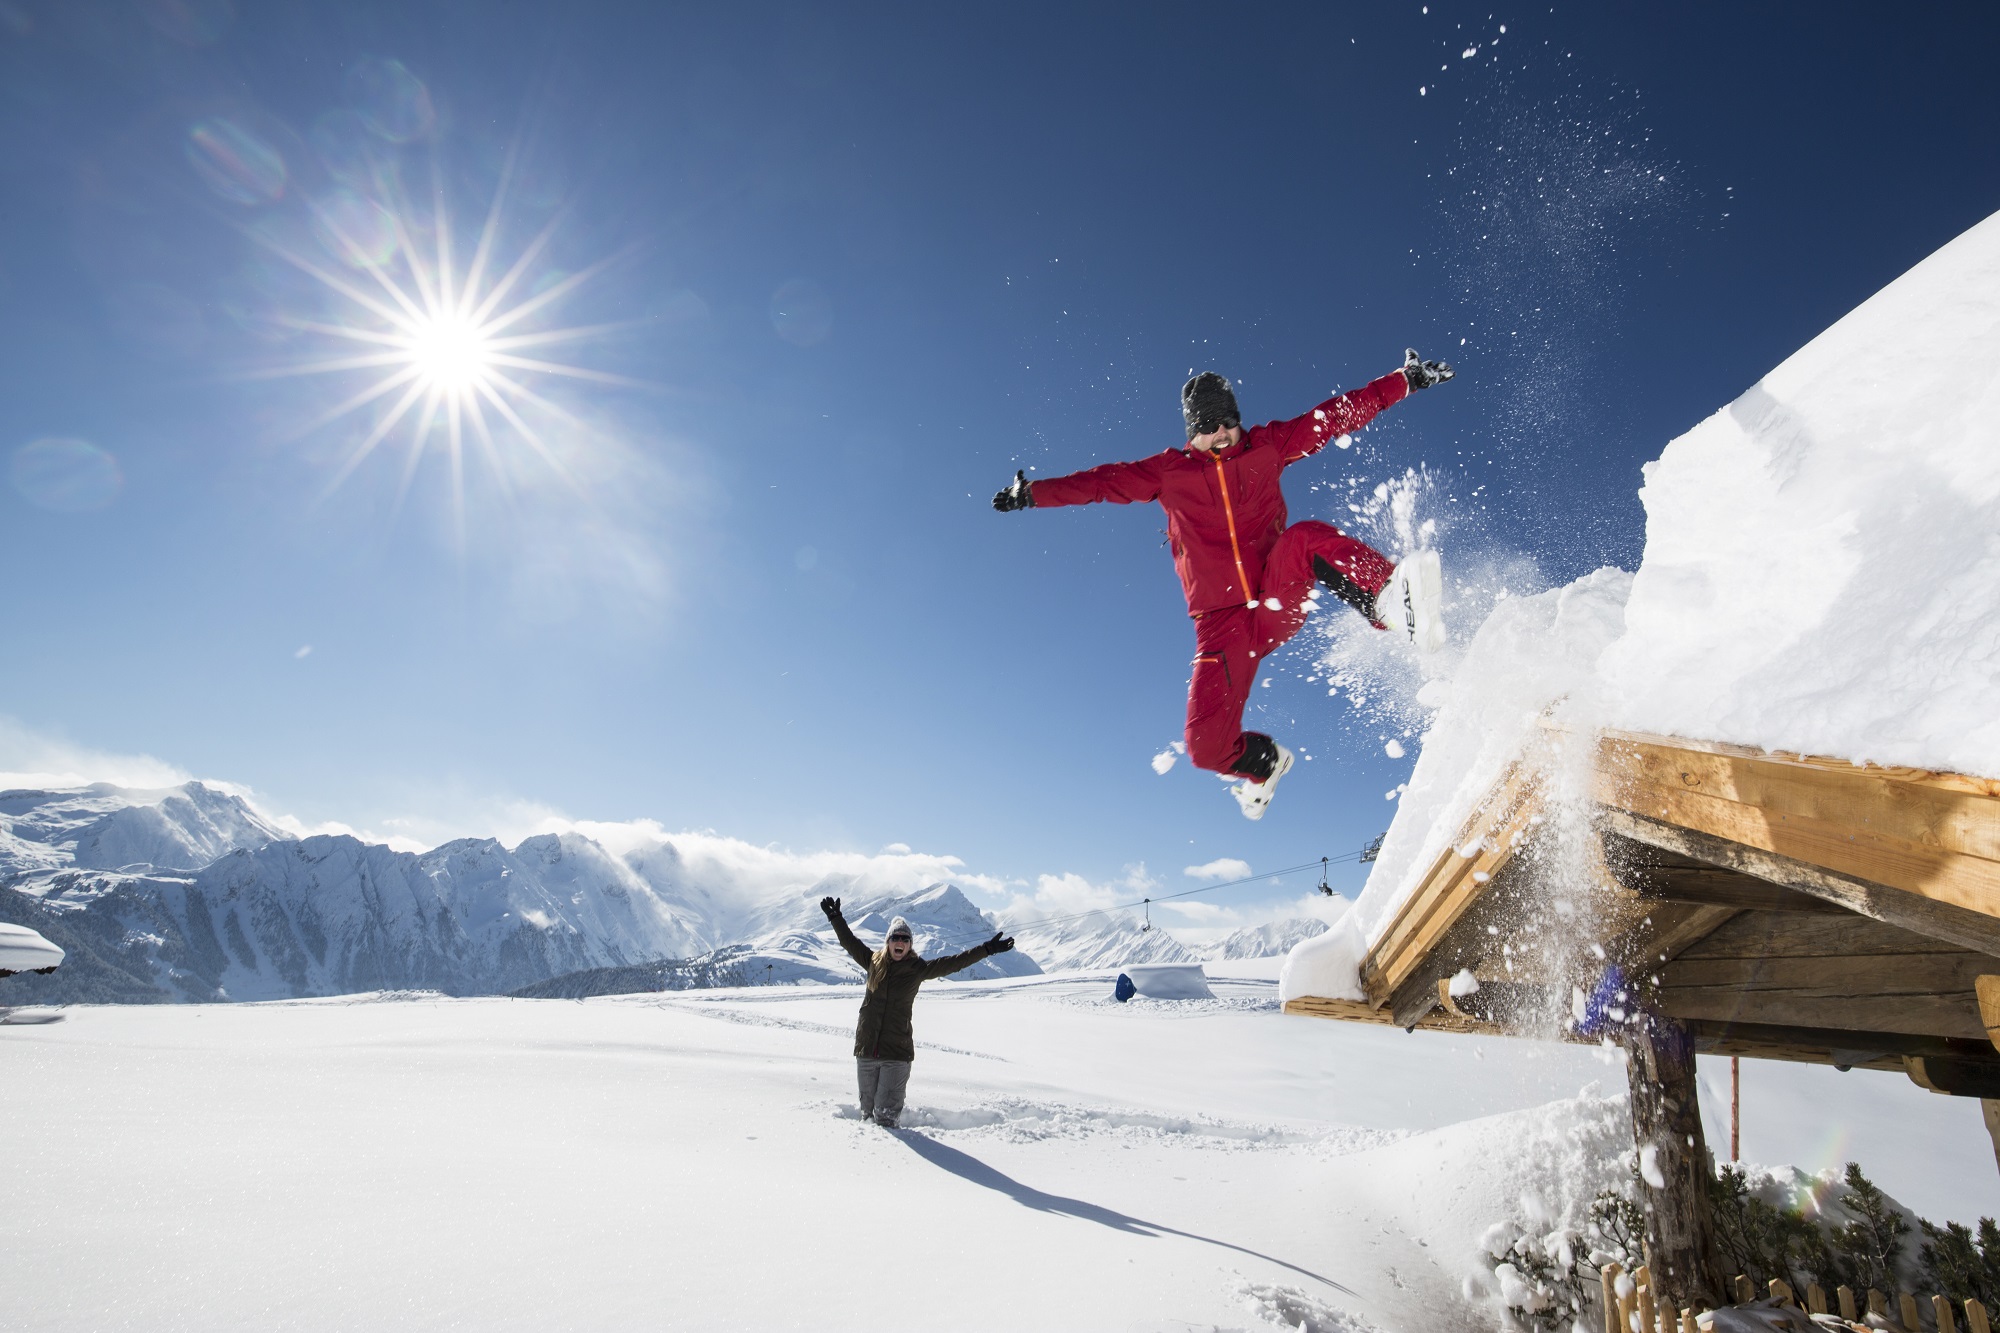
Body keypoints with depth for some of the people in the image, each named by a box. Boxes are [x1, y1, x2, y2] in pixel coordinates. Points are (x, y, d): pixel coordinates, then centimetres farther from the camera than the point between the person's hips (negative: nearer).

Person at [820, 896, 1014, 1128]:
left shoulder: (918, 969, 0)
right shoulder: (873, 962, 7)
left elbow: (954, 962, -3)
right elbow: (849, 941, 19)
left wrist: (987, 949, -7)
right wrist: (836, 918, 22)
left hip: (897, 1052, -3)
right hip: (866, 1049, 3)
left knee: (886, 1113, -3)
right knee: (867, 1108, 13)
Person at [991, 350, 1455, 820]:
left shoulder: (1266, 447, 10)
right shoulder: (1168, 471, 8)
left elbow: (1337, 415, 10)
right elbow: (1104, 482, 9)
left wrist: (1405, 380, 7)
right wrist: (1032, 492, 4)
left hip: (1280, 600, 0)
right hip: (1223, 623, 0)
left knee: (1307, 536, -31)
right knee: (1208, 746, -10)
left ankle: (1391, 602, -43)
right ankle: (1264, 762, 23)